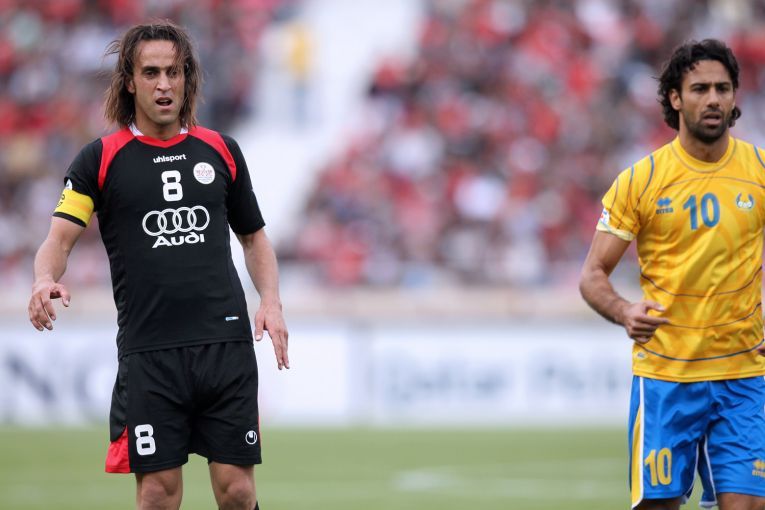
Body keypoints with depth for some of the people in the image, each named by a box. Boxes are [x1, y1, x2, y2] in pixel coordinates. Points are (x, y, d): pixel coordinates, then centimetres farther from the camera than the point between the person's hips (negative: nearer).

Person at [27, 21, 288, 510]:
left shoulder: (220, 150, 11)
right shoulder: (101, 158, 4)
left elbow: (253, 235, 22)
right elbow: (61, 237, -4)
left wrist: (271, 301, 5)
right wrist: (46, 279, -26)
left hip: (225, 343, 2)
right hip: (148, 353, -2)